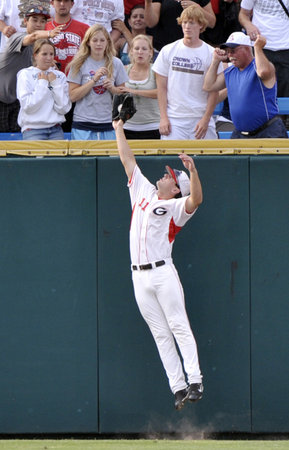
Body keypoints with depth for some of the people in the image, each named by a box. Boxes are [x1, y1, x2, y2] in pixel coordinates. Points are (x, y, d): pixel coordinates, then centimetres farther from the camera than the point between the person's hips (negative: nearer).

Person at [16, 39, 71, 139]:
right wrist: (42, 84, -6)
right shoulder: (25, 74, 2)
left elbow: (63, 108, 2)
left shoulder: (59, 76, 11)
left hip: (55, 129, 3)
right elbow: (27, 106, -10)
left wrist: (55, 84, -3)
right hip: (33, 129, -3)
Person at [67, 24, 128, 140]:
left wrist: (111, 88, -8)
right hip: (83, 125, -2)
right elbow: (73, 96, -6)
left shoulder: (115, 64, 7)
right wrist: (94, 80, -13)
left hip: (109, 124, 2)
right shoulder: (79, 64, 1)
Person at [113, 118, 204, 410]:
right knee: (160, 334, 2)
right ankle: (178, 387, 1)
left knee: (179, 327, -9)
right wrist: (119, 130, 28)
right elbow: (128, 160, 25)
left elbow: (196, 200, -21)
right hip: (139, 276, 6)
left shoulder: (176, 206, 0)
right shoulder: (143, 191, 18)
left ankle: (195, 381, -11)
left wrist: (193, 171, -32)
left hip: (163, 273, -6)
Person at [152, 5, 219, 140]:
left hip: (201, 119, 0)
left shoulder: (211, 54, 2)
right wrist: (163, 117, -1)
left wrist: (206, 119, -6)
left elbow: (214, 91, 2)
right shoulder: (168, 51, 6)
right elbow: (162, 87, 7)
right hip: (173, 119, 0)